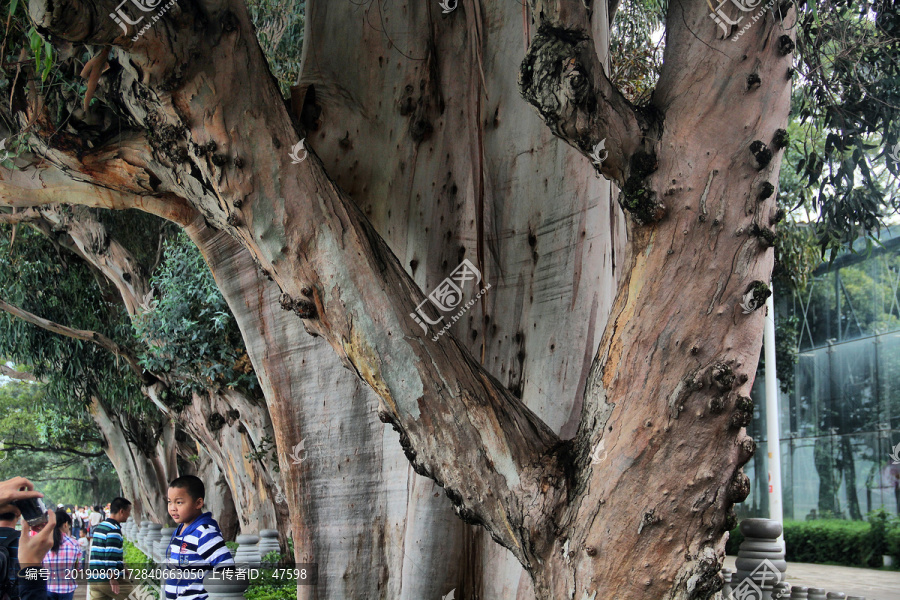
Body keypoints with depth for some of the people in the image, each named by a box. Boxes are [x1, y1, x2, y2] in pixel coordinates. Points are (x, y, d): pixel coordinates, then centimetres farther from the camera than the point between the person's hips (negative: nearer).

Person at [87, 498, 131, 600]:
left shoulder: (99, 526, 19)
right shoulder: (114, 529, -12)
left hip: (94, 580, 8)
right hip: (108, 580, -8)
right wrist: (113, 578, -21)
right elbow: (111, 556, -20)